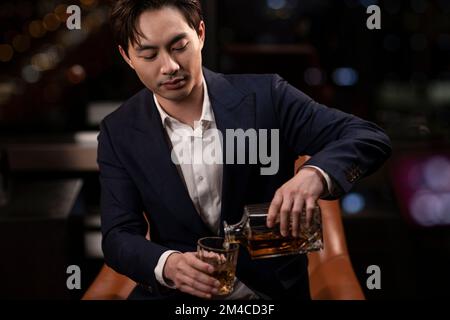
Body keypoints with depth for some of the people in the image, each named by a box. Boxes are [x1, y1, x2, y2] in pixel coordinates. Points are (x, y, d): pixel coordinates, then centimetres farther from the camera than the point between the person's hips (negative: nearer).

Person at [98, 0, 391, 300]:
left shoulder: (263, 97, -6)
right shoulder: (119, 133, -1)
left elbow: (370, 139, -10)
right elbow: (119, 236, -3)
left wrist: (316, 174, -31)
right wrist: (167, 265, -25)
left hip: (274, 291, 0)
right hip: (176, 294, 0)